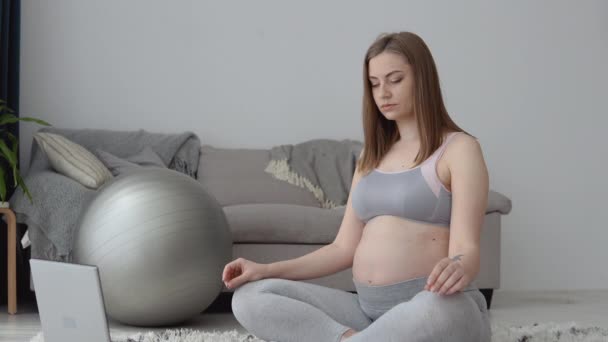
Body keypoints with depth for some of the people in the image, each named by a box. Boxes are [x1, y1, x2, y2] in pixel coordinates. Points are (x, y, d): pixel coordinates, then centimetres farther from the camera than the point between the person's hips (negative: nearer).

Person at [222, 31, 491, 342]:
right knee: (250, 298, -12)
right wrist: (267, 270, 4)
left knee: (439, 312, -44)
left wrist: (457, 269, -36)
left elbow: (466, 248, -11)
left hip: (435, 305, -6)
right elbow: (344, 249, 16)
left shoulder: (459, 148, 0)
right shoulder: (371, 156, 20)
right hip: (369, 309, 6)